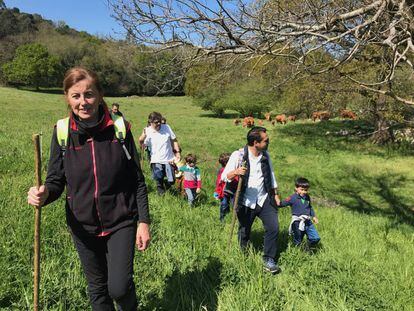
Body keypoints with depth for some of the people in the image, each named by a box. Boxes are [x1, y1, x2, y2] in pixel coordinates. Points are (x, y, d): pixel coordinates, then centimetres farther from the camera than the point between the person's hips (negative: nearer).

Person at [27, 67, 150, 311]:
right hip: (83, 225, 2)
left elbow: (137, 180, -5)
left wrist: (144, 221, -7)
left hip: (121, 222, -2)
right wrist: (44, 193, -23)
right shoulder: (62, 131, -6)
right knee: (97, 288, 17)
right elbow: (56, 180, -1)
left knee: (119, 287, -5)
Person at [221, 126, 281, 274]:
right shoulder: (238, 155, -14)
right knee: (244, 231, 12)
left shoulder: (265, 155, 2)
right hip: (246, 202, -3)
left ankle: (268, 259, 10)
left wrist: (275, 194, 13)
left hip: (264, 199, 4)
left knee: (273, 227, -6)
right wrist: (236, 172, -35)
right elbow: (224, 177, -15)